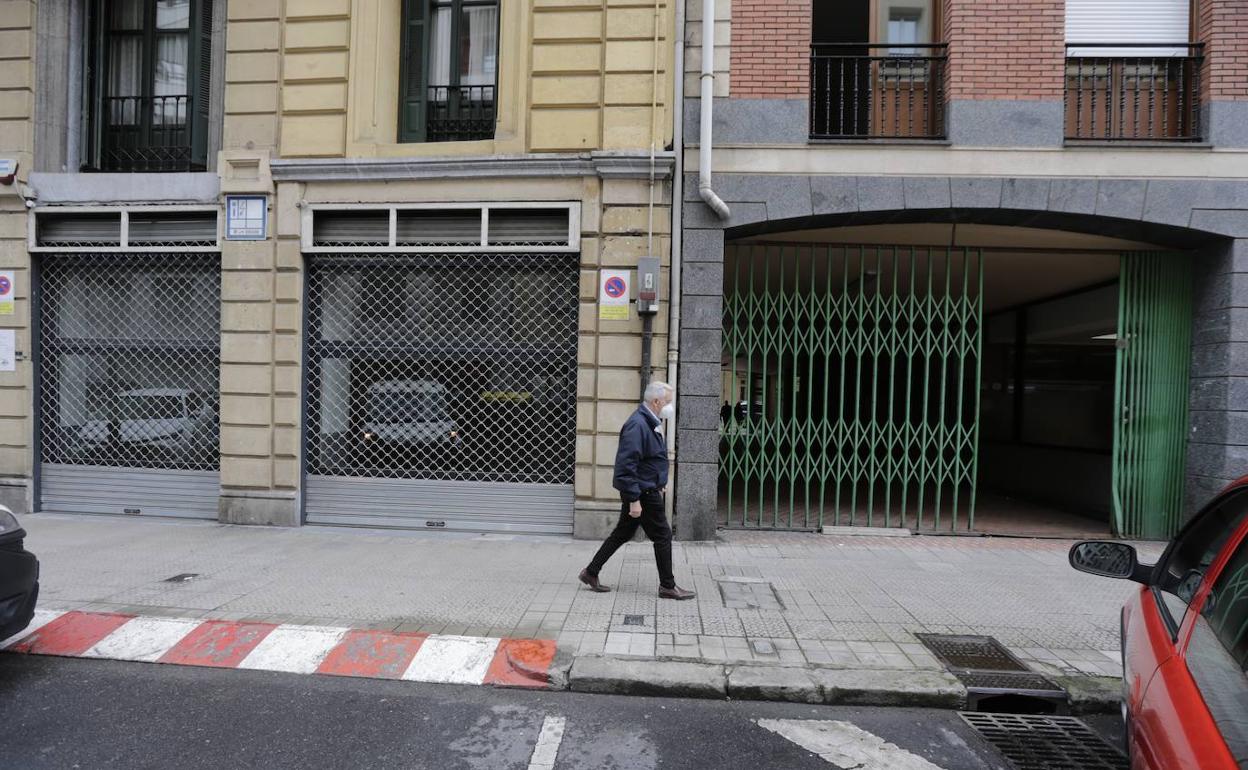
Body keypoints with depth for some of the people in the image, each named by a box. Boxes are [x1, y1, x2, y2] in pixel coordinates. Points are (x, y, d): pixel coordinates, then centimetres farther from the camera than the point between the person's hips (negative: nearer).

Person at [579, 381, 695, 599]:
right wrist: (634, 500, -25)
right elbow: (626, 465, -26)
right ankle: (667, 586, 18)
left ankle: (591, 573, 26)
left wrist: (659, 482, 22)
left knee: (622, 533, 17)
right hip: (642, 494, -10)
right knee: (662, 536, 3)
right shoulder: (637, 424, -22)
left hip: (647, 490, 10)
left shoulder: (650, 423, 11)